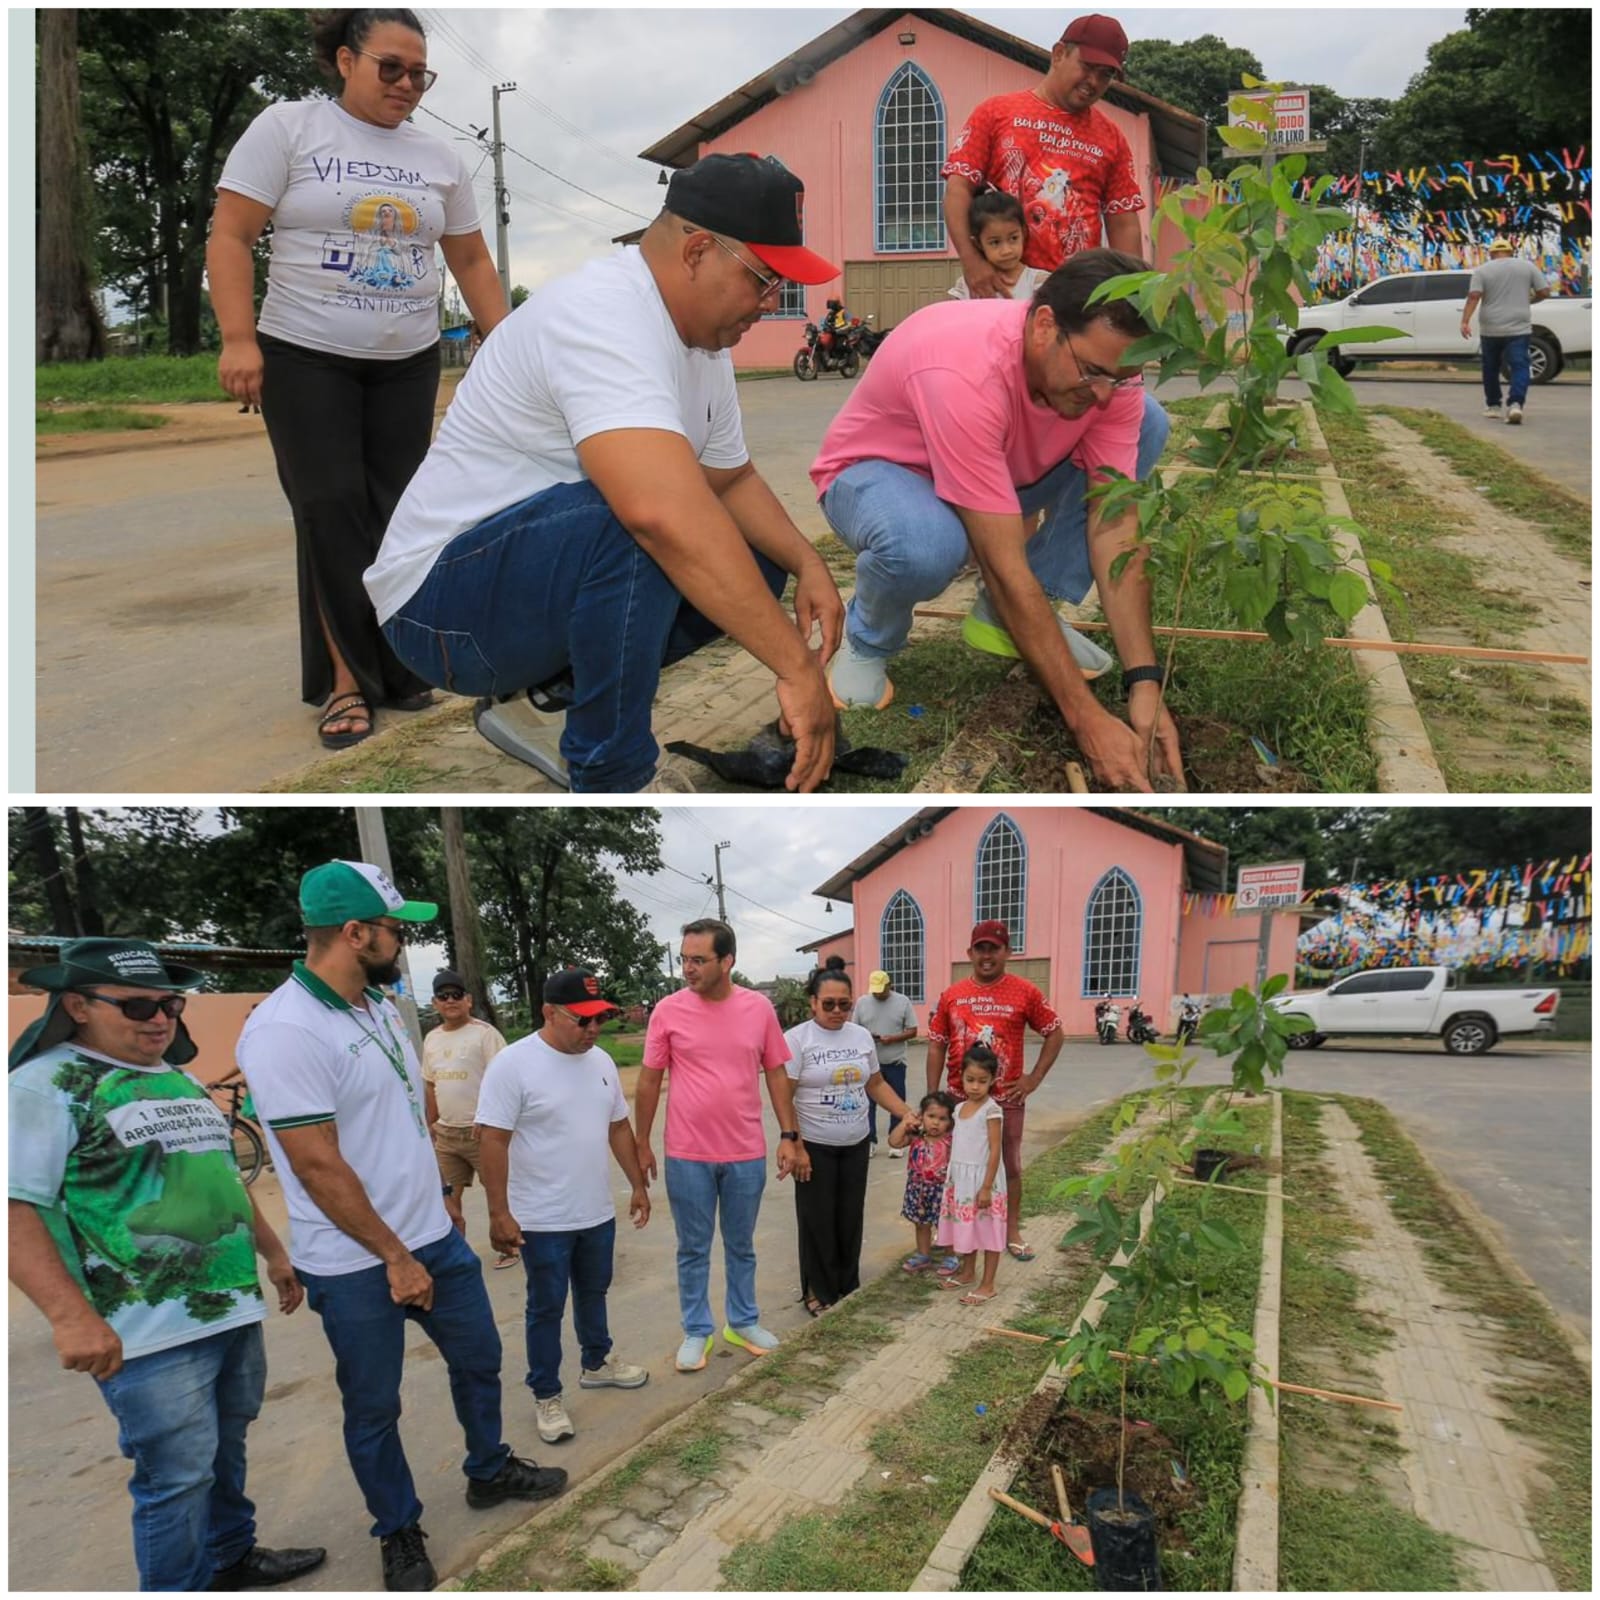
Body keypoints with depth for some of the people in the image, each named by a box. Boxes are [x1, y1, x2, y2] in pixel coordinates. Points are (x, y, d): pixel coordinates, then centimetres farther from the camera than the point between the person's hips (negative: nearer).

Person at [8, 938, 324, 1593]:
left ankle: (231, 1557, 40)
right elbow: (16, 1207, -20)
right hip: (152, 1331, -8)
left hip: (234, 1308, 8)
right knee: (177, 1477, 0)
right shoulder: (47, 1085, -11)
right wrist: (71, 1315, -28)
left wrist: (272, 1251, 25)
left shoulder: (181, 1080, 13)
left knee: (227, 1451, 21)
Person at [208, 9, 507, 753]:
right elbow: (229, 237, -6)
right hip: (304, 357, -3)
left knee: (395, 513, 3)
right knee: (331, 511, -7)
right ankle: (347, 678, 0)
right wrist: (238, 339, -17)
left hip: (408, 363, 4)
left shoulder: (438, 156, 10)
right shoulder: (287, 127, -2)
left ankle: (394, 667, 12)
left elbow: (471, 260, 14)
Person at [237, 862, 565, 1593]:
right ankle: (399, 1531, 35)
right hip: (355, 1266, -8)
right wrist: (394, 1257, -17)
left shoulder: (379, 1006, 2)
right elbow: (317, 1166, -24)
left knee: (478, 1358, 22)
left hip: (434, 1234, 8)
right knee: (374, 1407, 13)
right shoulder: (284, 1031, -25)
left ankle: (489, 1472, 45)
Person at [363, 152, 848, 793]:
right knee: (649, 530, -35)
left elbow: (733, 481, 14)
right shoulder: (605, 314, -26)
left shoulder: (702, 335, 5)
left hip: (546, 565, 10)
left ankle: (564, 687, 7)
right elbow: (664, 513, -41)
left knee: (753, 560, 1)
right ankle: (612, 779, -19)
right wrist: (797, 665, -39)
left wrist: (806, 563, -6)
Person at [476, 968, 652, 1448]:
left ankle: (596, 1363, 43)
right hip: (542, 1220, -6)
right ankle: (546, 1396, 24)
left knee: (593, 1293, 23)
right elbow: (493, 1141, -19)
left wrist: (638, 1185, 13)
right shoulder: (513, 1064, -19)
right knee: (546, 1308, 8)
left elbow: (619, 1127, 12)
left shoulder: (601, 1061, 2)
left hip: (598, 1213, 6)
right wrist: (499, 1213, -20)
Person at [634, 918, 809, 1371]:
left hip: (746, 1153, 1)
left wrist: (790, 1136, 1)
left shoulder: (759, 1008, -5)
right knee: (693, 1249, 12)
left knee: (741, 1246, 17)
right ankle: (697, 1332, 28)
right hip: (687, 1155, -1)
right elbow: (649, 1081, -1)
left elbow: (776, 1075, 4)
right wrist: (641, 1144, 2)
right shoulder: (668, 1010, -9)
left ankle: (742, 1322, 35)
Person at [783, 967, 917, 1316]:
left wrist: (908, 1114, 4)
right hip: (814, 1147, -5)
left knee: (850, 1217, 13)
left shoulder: (862, 1036, 5)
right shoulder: (796, 1039, -12)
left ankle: (849, 1285, 28)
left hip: (856, 1145, 5)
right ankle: (818, 1292, 19)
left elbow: (876, 1084, 14)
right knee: (818, 1221, 5)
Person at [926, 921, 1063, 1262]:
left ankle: (1012, 1230, 27)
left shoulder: (1025, 993, -6)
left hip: (1007, 1098, -1)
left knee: (1010, 1165, 12)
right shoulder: (951, 995, -1)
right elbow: (937, 1045, 4)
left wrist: (1034, 1078, -4)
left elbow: (1054, 1034, 3)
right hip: (960, 1098, 1)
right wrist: (932, 1097, 0)